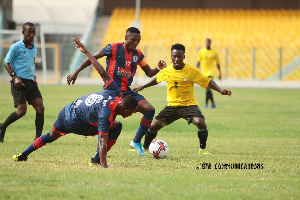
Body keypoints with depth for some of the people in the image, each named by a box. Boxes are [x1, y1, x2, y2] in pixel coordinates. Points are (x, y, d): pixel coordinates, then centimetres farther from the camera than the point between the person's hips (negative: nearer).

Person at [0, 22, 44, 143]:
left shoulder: (34, 48, 15)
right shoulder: (16, 47, -6)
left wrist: (34, 77, 16)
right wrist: (15, 77, -15)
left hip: (31, 83, 7)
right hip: (19, 83, -6)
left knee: (40, 108, -8)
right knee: (21, 111, -14)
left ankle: (38, 138, -4)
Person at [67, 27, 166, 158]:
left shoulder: (138, 54, 10)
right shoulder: (113, 48, -5)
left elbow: (149, 73, 16)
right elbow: (92, 58, 1)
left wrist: (158, 68, -6)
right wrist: (76, 72, -4)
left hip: (126, 91, 5)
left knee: (150, 110, -10)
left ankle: (136, 142, 5)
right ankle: (98, 156, -5)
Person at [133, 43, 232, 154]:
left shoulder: (192, 71, -11)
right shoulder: (166, 71, -1)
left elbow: (208, 82, -6)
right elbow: (157, 79, 21)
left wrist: (220, 90, -20)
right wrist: (142, 87, 28)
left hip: (189, 105, -3)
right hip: (172, 106, 3)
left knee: (200, 122, -29)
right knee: (154, 125, -6)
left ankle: (202, 149, -7)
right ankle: (145, 147, 20)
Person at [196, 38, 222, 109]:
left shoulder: (214, 53, 2)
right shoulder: (201, 52, 6)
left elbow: (218, 63, 10)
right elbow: (198, 62, 7)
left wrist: (220, 73, 9)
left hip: (210, 71, -4)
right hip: (203, 71, 4)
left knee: (208, 87, -19)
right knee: (208, 89, 10)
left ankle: (206, 104, -20)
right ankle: (213, 103, 20)